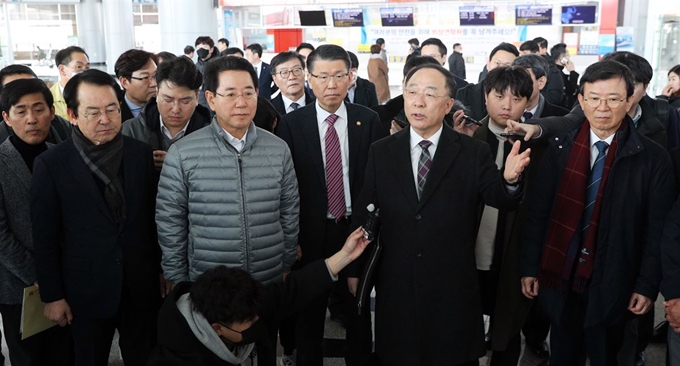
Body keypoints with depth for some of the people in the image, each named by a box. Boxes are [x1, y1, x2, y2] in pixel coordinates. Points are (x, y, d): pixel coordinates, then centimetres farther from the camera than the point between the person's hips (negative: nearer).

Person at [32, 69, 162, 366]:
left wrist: (164, 270, 8)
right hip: (86, 290, -2)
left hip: (142, 286, 2)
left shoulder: (141, 153, -2)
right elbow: (45, 238, -6)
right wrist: (52, 296, -4)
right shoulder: (51, 164, -9)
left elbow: (155, 217, 5)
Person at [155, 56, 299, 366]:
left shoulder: (278, 149, -3)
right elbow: (169, 222, -4)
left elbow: (289, 213, 6)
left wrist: (287, 265, 11)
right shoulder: (182, 154, -11)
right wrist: (177, 280, 1)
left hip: (269, 284, 2)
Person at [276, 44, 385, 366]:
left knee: (359, 310, 17)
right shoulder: (291, 124, -6)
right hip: (311, 234, -1)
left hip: (358, 230, 1)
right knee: (309, 313, 16)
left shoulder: (369, 121, -3)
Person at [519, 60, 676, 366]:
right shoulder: (560, 149, -2)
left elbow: (658, 229, -5)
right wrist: (530, 267, 1)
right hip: (560, 280, 2)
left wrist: (647, 286, -6)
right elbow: (538, 213, 1)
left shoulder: (652, 158, -7)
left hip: (613, 286, -1)